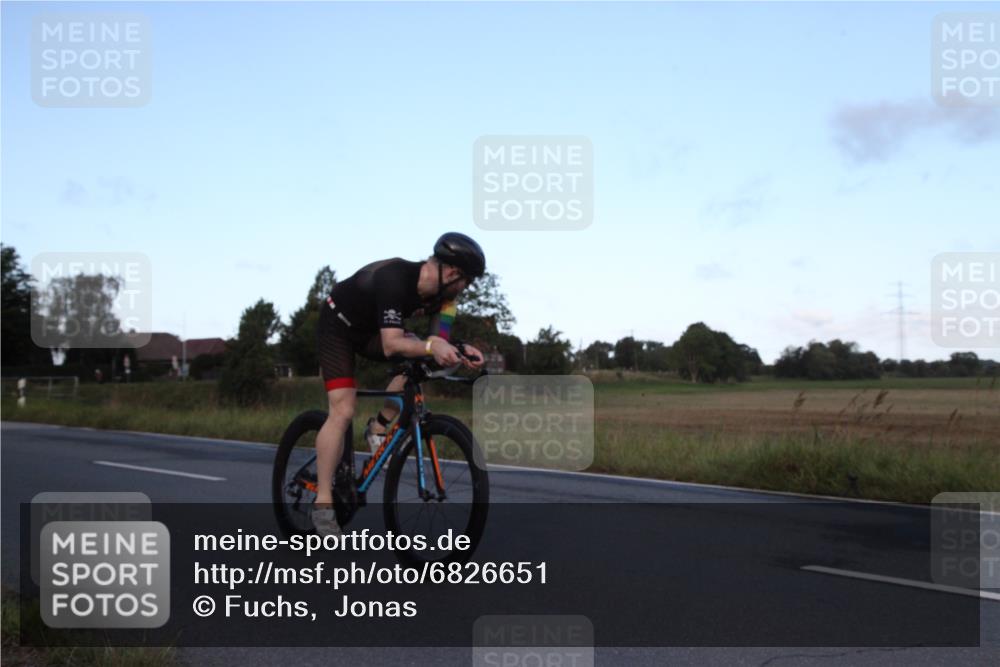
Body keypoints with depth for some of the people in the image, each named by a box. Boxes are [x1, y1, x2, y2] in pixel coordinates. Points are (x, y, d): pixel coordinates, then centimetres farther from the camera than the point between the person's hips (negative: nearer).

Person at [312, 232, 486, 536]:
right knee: (343, 410, -17)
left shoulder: (442, 291, -16)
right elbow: (392, 345, -45)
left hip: (372, 329, 7)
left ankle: (379, 428, -1)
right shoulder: (395, 280, -38)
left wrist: (460, 352, -36)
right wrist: (431, 346, -60)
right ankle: (322, 502, -11)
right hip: (338, 325, -7)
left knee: (420, 360, -18)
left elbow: (440, 342, -16)